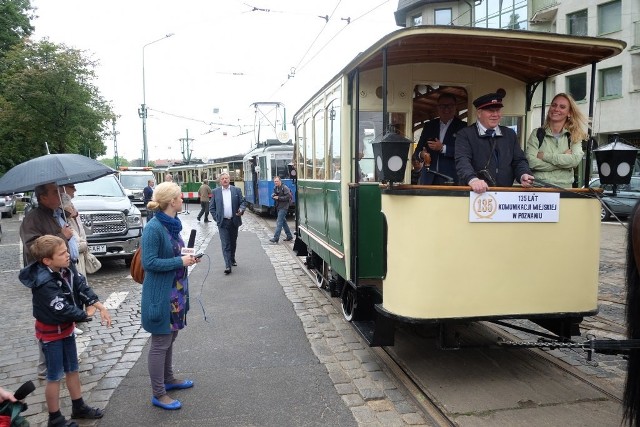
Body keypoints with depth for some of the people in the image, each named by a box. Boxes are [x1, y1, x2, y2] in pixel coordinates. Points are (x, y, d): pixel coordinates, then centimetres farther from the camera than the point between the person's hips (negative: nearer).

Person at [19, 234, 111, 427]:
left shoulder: (67, 268, -11)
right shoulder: (44, 284, -33)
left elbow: (82, 288, -8)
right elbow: (63, 310, -31)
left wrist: (100, 306, -20)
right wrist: (87, 316, -16)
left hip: (66, 327, 7)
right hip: (51, 332, -7)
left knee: (72, 369, 20)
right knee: (55, 376, 7)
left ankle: (79, 407, 36)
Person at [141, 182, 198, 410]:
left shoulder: (172, 224, 4)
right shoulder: (153, 228, -21)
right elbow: (149, 262, -23)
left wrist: (185, 256, -1)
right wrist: (180, 261, -20)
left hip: (175, 291, 9)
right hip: (160, 294, -9)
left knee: (170, 338, 22)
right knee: (160, 343, 4)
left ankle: (168, 379, 40)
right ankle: (158, 394, 18)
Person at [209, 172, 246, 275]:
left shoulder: (236, 190, 5)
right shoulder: (215, 192, 4)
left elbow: (243, 202, 5)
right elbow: (212, 207, 6)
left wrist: (241, 209, -15)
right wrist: (216, 218, -3)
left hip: (234, 221, 2)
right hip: (222, 222, -2)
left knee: (233, 243, 14)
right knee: (225, 244, -8)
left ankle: (232, 259, 34)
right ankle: (228, 265, -11)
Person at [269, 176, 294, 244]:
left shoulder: (284, 188, -14)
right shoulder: (275, 188, 11)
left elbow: (288, 197, -18)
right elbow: (273, 195, 18)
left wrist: (279, 198, -20)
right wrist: (273, 196, -7)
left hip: (283, 207, -9)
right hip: (278, 207, 9)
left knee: (279, 222, -12)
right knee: (283, 222, 14)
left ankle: (276, 238, -14)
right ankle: (289, 236, 24)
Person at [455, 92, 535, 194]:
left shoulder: (510, 134, 18)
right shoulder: (465, 135, 2)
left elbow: (519, 160, 14)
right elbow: (462, 160, -12)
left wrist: (523, 175, -9)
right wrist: (472, 179, -32)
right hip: (475, 193, -4)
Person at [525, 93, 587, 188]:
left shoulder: (574, 136, 13)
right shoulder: (537, 133, 10)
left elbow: (575, 160, -7)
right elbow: (531, 162, -5)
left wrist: (544, 155, -5)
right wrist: (564, 159, -4)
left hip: (564, 187, 0)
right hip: (539, 187, 0)